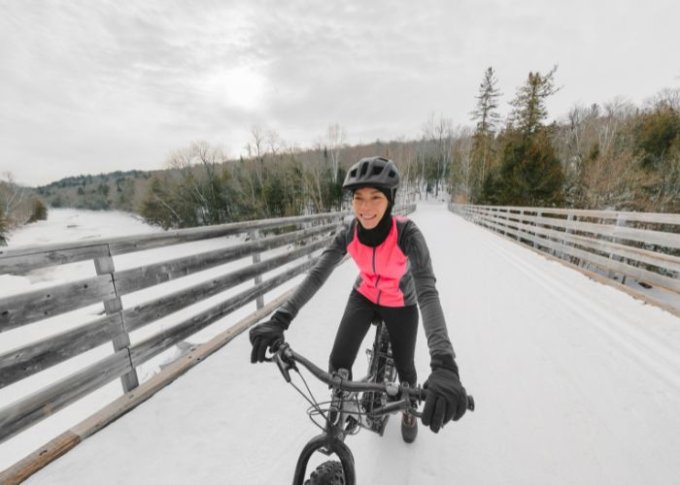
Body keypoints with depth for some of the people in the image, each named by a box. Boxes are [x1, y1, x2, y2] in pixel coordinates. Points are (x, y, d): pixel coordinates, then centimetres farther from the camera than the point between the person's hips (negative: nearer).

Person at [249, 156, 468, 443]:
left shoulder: (408, 234, -34)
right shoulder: (348, 234, -24)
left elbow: (427, 292, -42)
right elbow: (316, 275, -29)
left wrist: (443, 362, -55)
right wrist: (280, 319, -42)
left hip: (400, 305, -1)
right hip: (364, 297, 2)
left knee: (404, 367, 13)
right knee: (338, 365, -9)